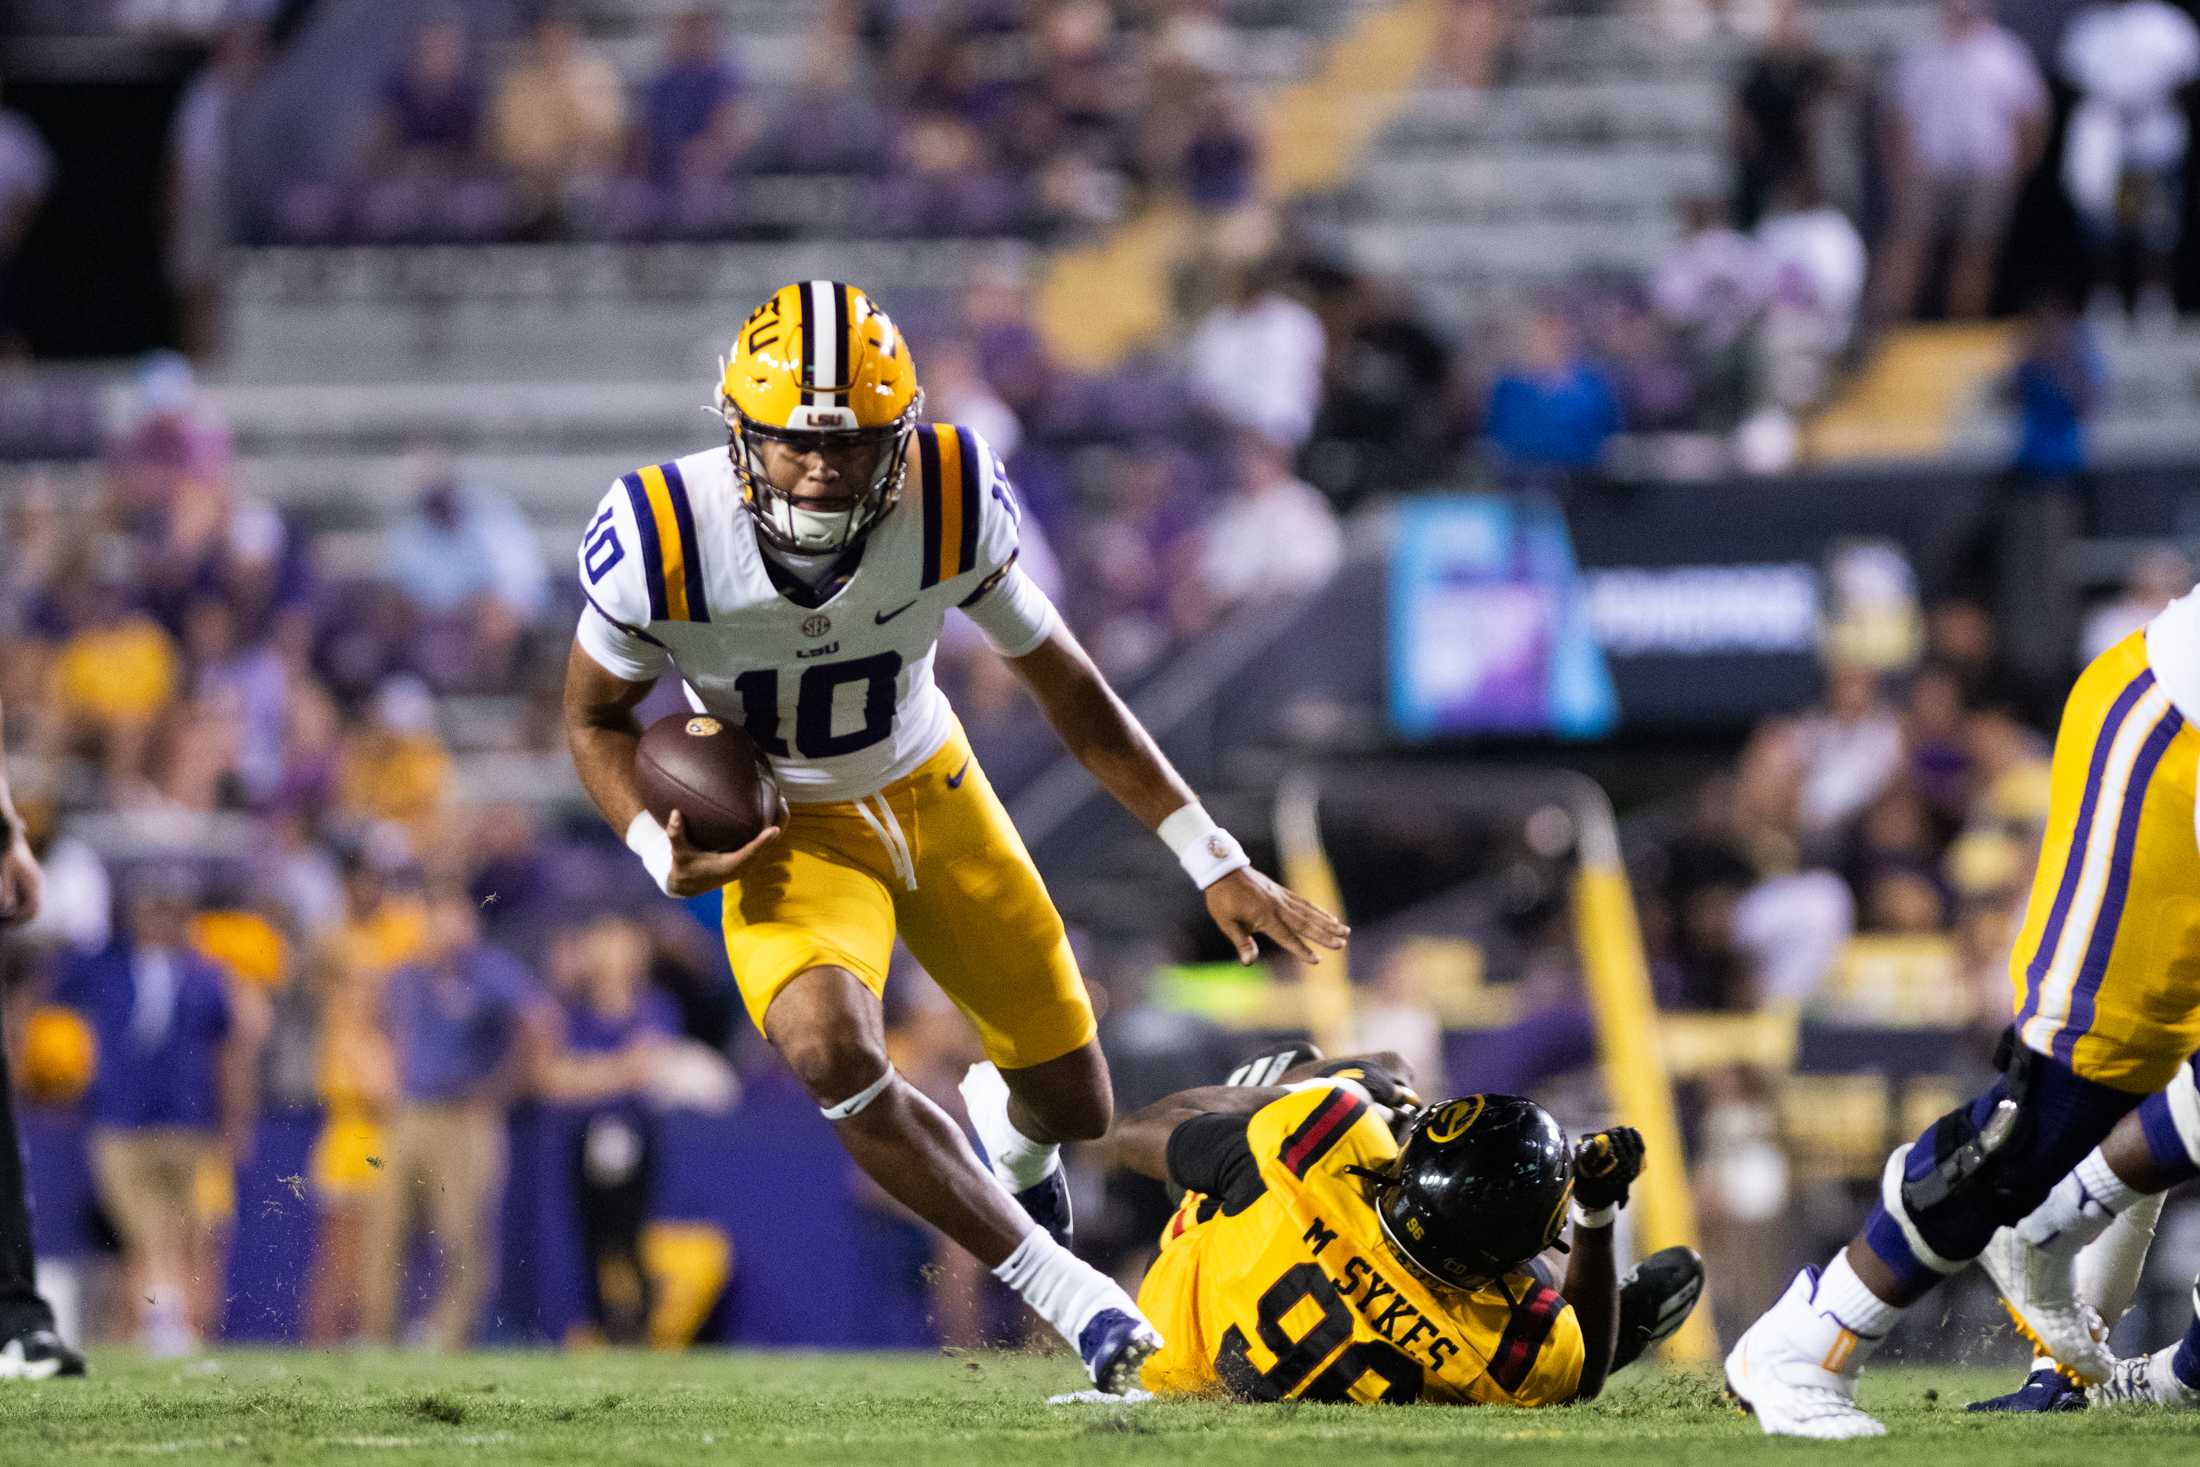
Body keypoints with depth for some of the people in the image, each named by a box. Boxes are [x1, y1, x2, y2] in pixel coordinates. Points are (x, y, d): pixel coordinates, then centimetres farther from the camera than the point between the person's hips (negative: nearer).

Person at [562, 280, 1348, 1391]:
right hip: (785, 831, -2)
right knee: (831, 1050, -33)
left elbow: (1064, 684, -9)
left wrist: (1213, 863, -8)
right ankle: (1078, 1304, -19)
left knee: (1072, 1105, 8)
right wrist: (659, 850, -28)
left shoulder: (950, 506, -24)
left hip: (929, 789, 2)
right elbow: (596, 715, -8)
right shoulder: (663, 539, -28)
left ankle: (1000, 1122, 51)